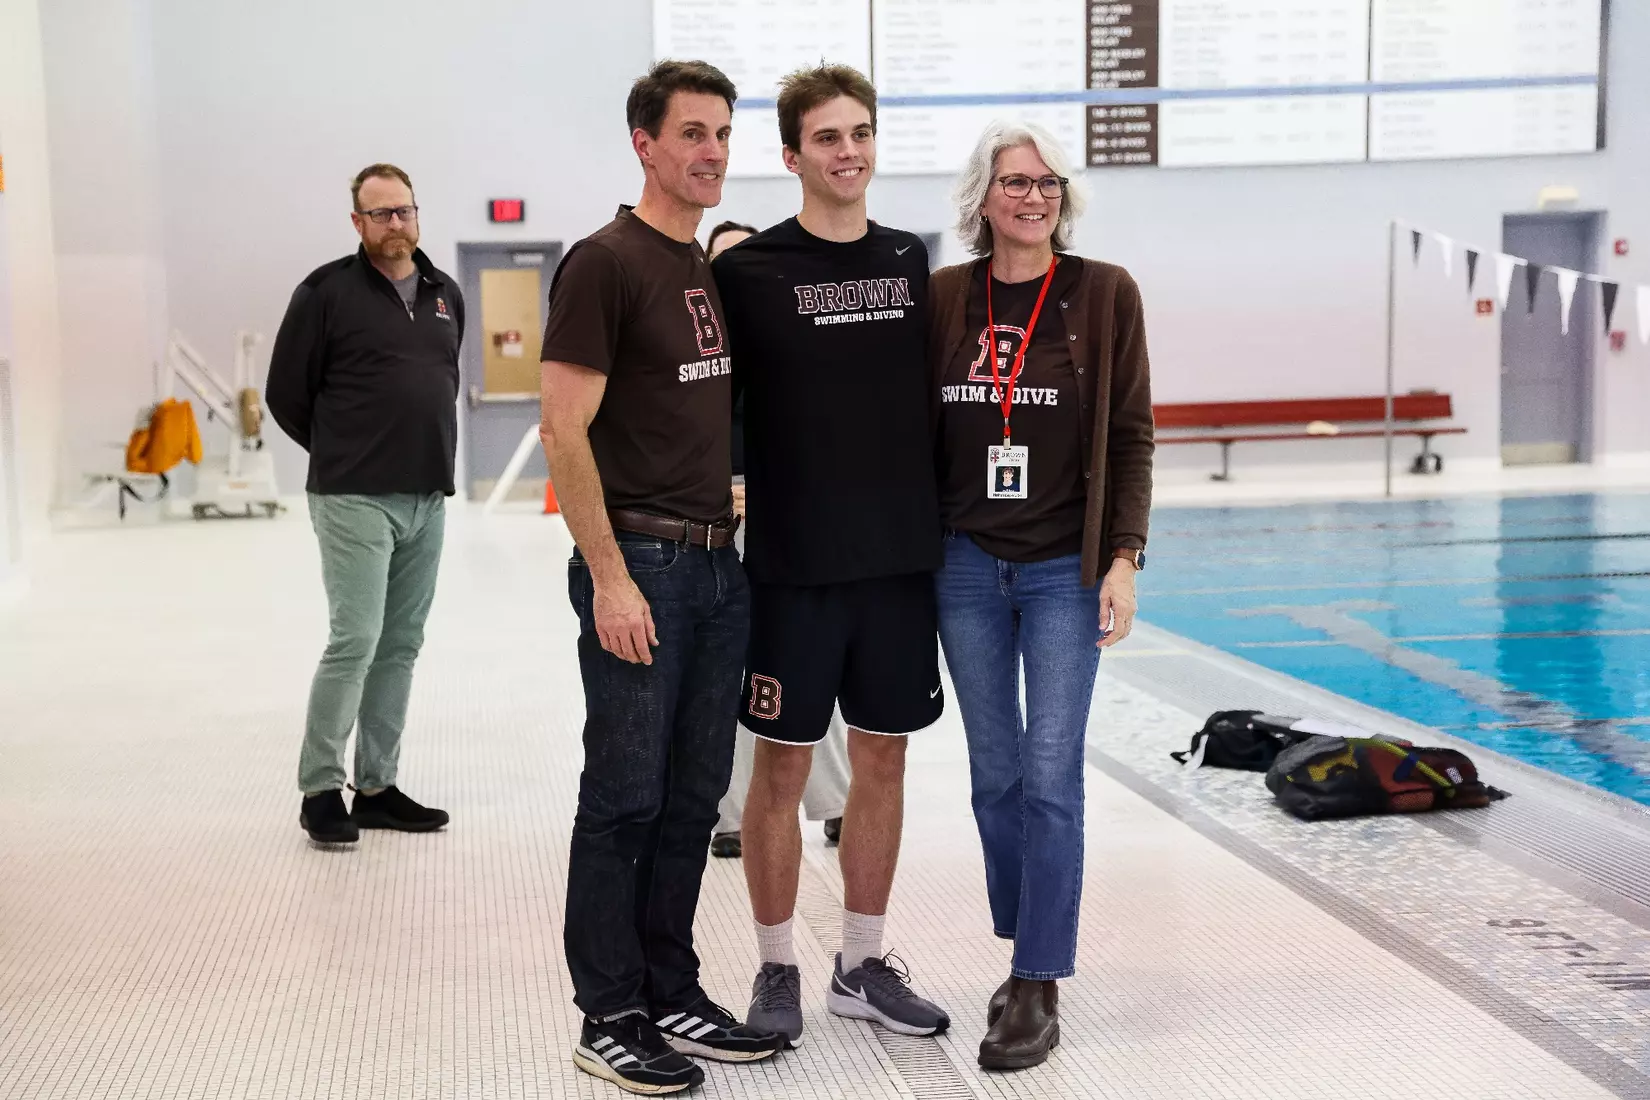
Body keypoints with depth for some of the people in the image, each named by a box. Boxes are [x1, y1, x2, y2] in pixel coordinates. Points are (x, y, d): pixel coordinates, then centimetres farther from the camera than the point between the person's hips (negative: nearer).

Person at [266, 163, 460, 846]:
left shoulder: (446, 295, 13)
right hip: (355, 501, -6)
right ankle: (320, 789, 3)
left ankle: (377, 786, 18)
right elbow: (286, 394, -1)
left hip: (428, 501, 6)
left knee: (400, 646, 9)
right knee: (355, 641, -10)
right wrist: (343, 456, 6)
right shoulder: (327, 292, -5)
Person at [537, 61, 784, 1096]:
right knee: (625, 798, 0)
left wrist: (729, 516, 13)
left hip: (717, 563, 8)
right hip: (641, 563, -8)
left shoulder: (718, 270, 14)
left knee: (693, 796, 13)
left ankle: (671, 995, 24)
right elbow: (565, 431, -15)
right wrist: (610, 578, -18)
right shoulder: (606, 263, -10)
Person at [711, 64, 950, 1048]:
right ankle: (778, 971, 19)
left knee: (883, 759, 11)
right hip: (795, 563, -4)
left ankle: (865, 965, 24)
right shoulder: (751, 269, -6)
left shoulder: (912, 261, 7)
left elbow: (930, 400, 13)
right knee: (783, 765, 5)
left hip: (903, 560, 4)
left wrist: (940, 528, 10)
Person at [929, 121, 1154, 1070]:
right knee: (997, 774, 9)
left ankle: (1039, 989, 3)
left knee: (1051, 776, -5)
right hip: (967, 565, 3)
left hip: (1066, 567, -2)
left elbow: (1130, 438, -2)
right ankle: (1030, 954, 24)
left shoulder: (1105, 294, -2)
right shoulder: (945, 298, 4)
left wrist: (1124, 559, -9)